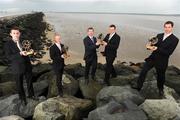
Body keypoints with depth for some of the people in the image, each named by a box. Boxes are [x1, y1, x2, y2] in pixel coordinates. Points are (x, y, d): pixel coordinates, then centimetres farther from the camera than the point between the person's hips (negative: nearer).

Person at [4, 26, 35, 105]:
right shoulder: (7, 44, -9)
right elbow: (9, 57, -17)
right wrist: (20, 53, -28)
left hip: (27, 66, 4)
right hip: (17, 68, -4)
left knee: (29, 81, 17)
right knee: (19, 84, 10)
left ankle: (31, 95, 38)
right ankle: (22, 98, 31)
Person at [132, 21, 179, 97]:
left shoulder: (175, 39, -11)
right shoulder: (159, 36, 5)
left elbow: (168, 52, -18)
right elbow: (154, 45, 7)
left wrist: (157, 49, -27)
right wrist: (150, 46, -18)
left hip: (162, 61, -4)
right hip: (152, 57, 4)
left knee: (160, 76, 14)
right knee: (143, 71, 1)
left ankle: (160, 90, 40)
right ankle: (139, 86, 15)